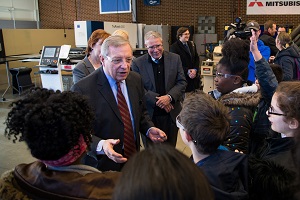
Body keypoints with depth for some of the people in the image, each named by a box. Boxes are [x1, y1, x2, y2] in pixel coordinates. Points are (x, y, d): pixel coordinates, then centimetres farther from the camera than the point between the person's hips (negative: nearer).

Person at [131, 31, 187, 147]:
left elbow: (182, 82, 1)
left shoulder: (175, 59, 2)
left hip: (171, 114, 2)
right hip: (149, 115, -1)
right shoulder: (137, 63, -4)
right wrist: (158, 100, -17)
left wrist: (169, 97, -16)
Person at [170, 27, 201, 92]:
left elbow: (197, 58, 13)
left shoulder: (192, 44, 15)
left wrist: (195, 70, -4)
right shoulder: (174, 47, -5)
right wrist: (187, 71, -15)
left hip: (194, 76, 6)